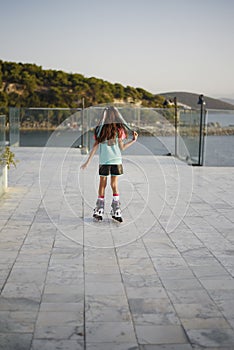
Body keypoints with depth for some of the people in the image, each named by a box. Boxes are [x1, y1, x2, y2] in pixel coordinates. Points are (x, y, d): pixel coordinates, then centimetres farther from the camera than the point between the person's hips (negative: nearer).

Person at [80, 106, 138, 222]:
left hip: (103, 161, 1)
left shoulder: (99, 130, 0)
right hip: (116, 161, -1)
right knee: (114, 185, 4)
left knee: (102, 184, 6)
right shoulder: (119, 130, -3)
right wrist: (134, 140, 7)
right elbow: (122, 147, 0)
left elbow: (95, 146, 0)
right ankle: (116, 211, 7)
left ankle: (99, 211, 9)